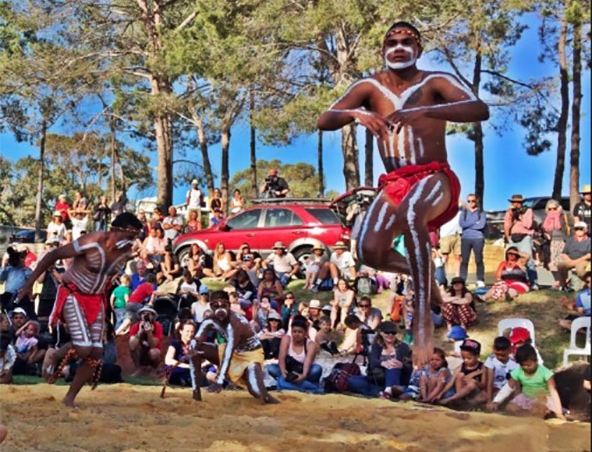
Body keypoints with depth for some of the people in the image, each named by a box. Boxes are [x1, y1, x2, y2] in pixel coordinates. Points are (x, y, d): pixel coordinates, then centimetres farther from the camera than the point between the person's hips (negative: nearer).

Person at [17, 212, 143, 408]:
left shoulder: (126, 252, -6)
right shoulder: (91, 243, -25)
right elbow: (53, 255, -17)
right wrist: (30, 282, -16)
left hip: (96, 300, 6)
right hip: (73, 295, -6)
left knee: (96, 353, -1)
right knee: (83, 349, -19)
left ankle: (69, 398, 14)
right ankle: (53, 357, 13)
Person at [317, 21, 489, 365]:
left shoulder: (435, 82, -3)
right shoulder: (370, 87, 8)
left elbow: (480, 110, -21)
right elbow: (324, 121, -1)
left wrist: (424, 111, -34)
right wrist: (355, 114, -23)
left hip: (434, 179, -4)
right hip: (394, 183, 5)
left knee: (409, 213, -39)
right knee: (369, 252, -19)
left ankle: (424, 317, -36)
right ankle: (424, 277, 17)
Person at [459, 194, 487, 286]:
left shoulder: (481, 212, 6)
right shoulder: (464, 212, 12)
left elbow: (482, 225, -9)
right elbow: (461, 223, -4)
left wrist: (468, 225, -4)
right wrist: (475, 223, -7)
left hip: (478, 238, -2)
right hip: (465, 238, 2)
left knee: (479, 260, -1)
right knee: (464, 260, -1)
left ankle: (480, 281, 2)